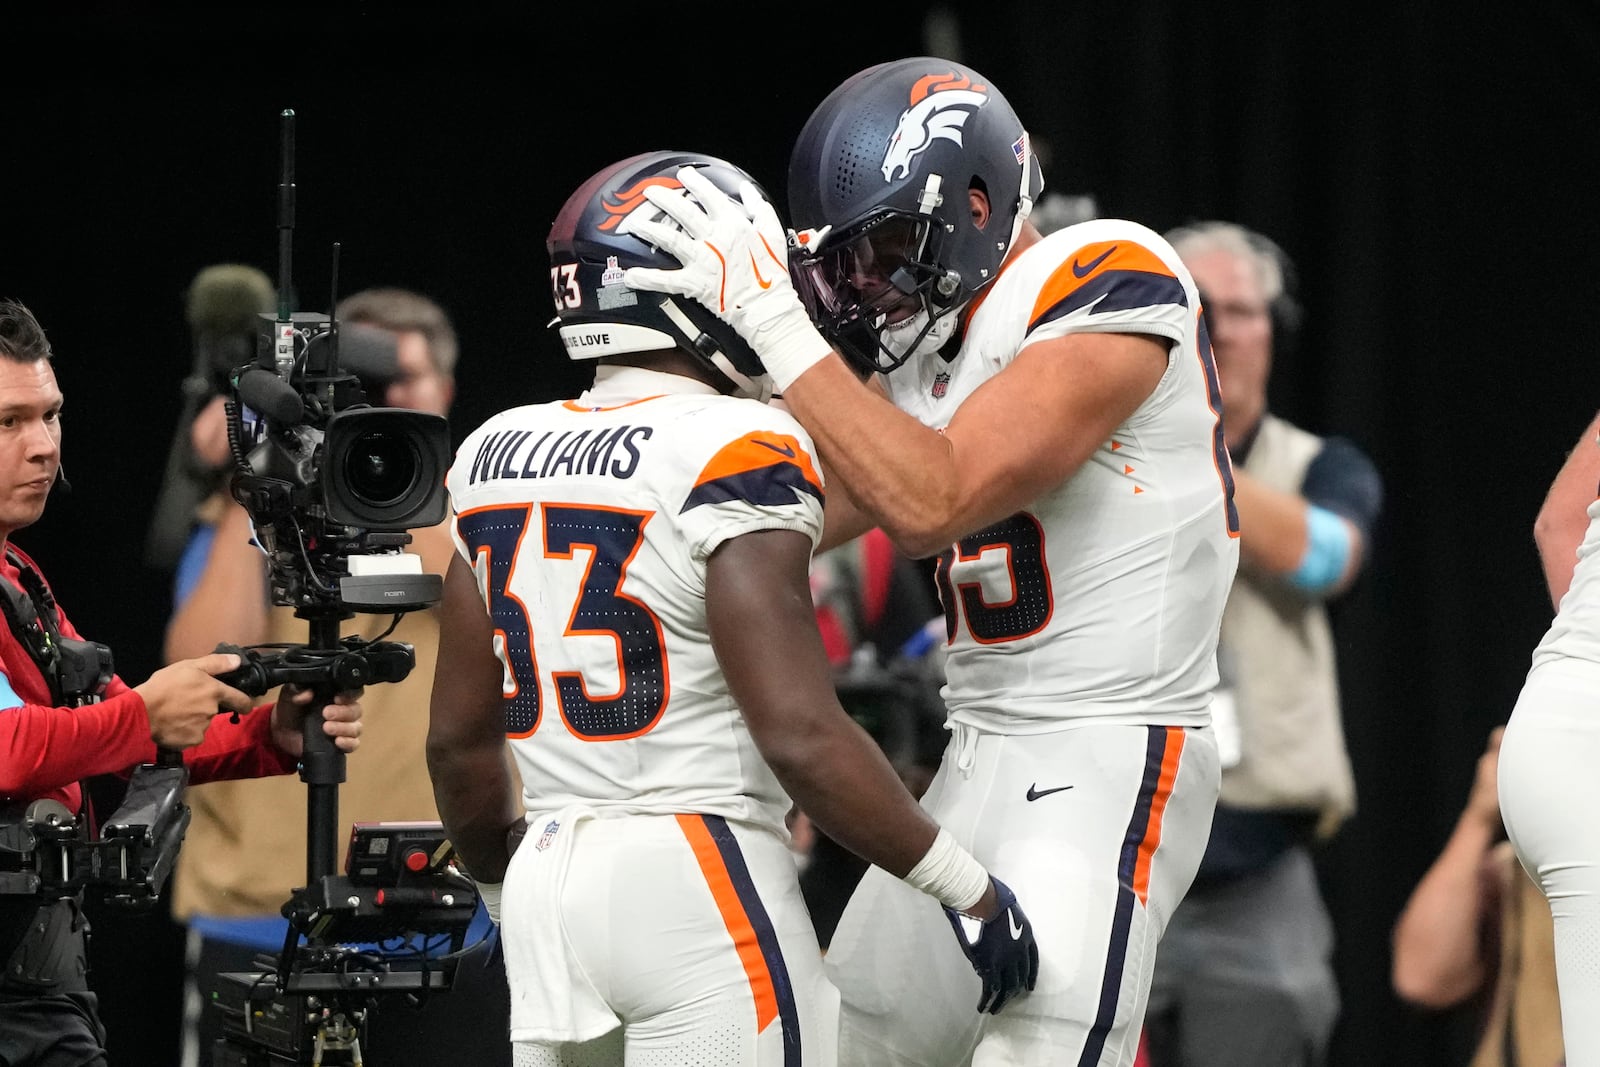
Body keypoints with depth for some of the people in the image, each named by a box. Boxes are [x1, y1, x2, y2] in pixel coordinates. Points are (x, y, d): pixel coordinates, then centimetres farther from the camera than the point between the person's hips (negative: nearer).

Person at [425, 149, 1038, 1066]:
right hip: (702, 887, -7)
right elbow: (799, 737, -17)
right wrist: (966, 888, -7)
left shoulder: (497, 456, 10)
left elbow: (461, 739, 16)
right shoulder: (737, 455, -11)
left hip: (546, 883, 7)